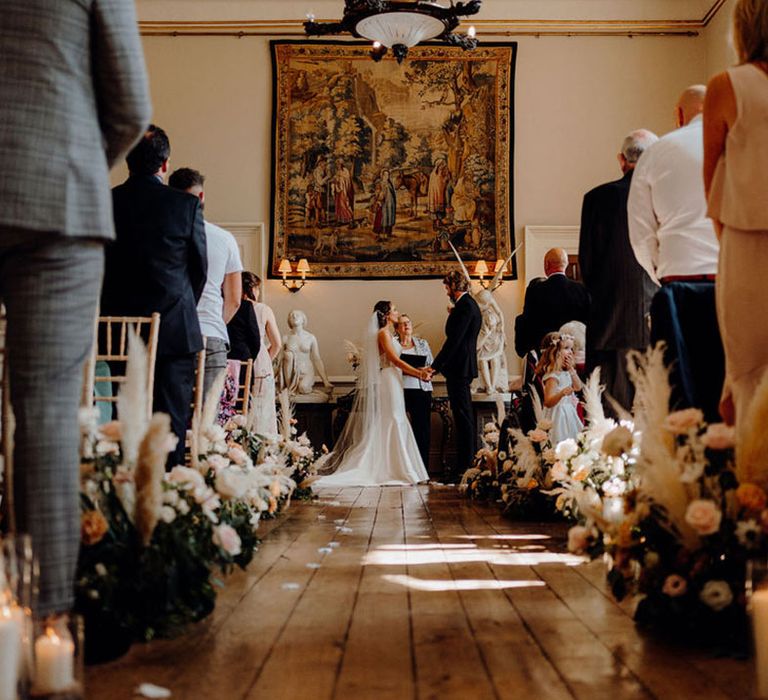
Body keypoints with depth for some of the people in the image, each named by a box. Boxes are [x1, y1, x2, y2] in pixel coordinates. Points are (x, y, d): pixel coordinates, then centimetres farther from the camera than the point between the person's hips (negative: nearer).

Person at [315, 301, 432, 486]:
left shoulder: (388, 334, 19)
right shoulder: (383, 333, -9)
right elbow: (395, 360, -16)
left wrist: (418, 372, 9)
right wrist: (418, 372, -11)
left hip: (393, 383, 9)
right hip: (388, 383, -9)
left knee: (393, 426, 7)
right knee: (390, 425, -9)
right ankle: (391, 469, -7)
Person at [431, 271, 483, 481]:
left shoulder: (464, 306, -15)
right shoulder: (470, 304, 16)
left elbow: (454, 340, -20)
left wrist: (435, 366, -19)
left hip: (458, 368, -11)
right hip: (465, 366, 11)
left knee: (463, 417, -8)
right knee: (465, 416, 14)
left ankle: (464, 466, -5)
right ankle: (470, 462, 21)